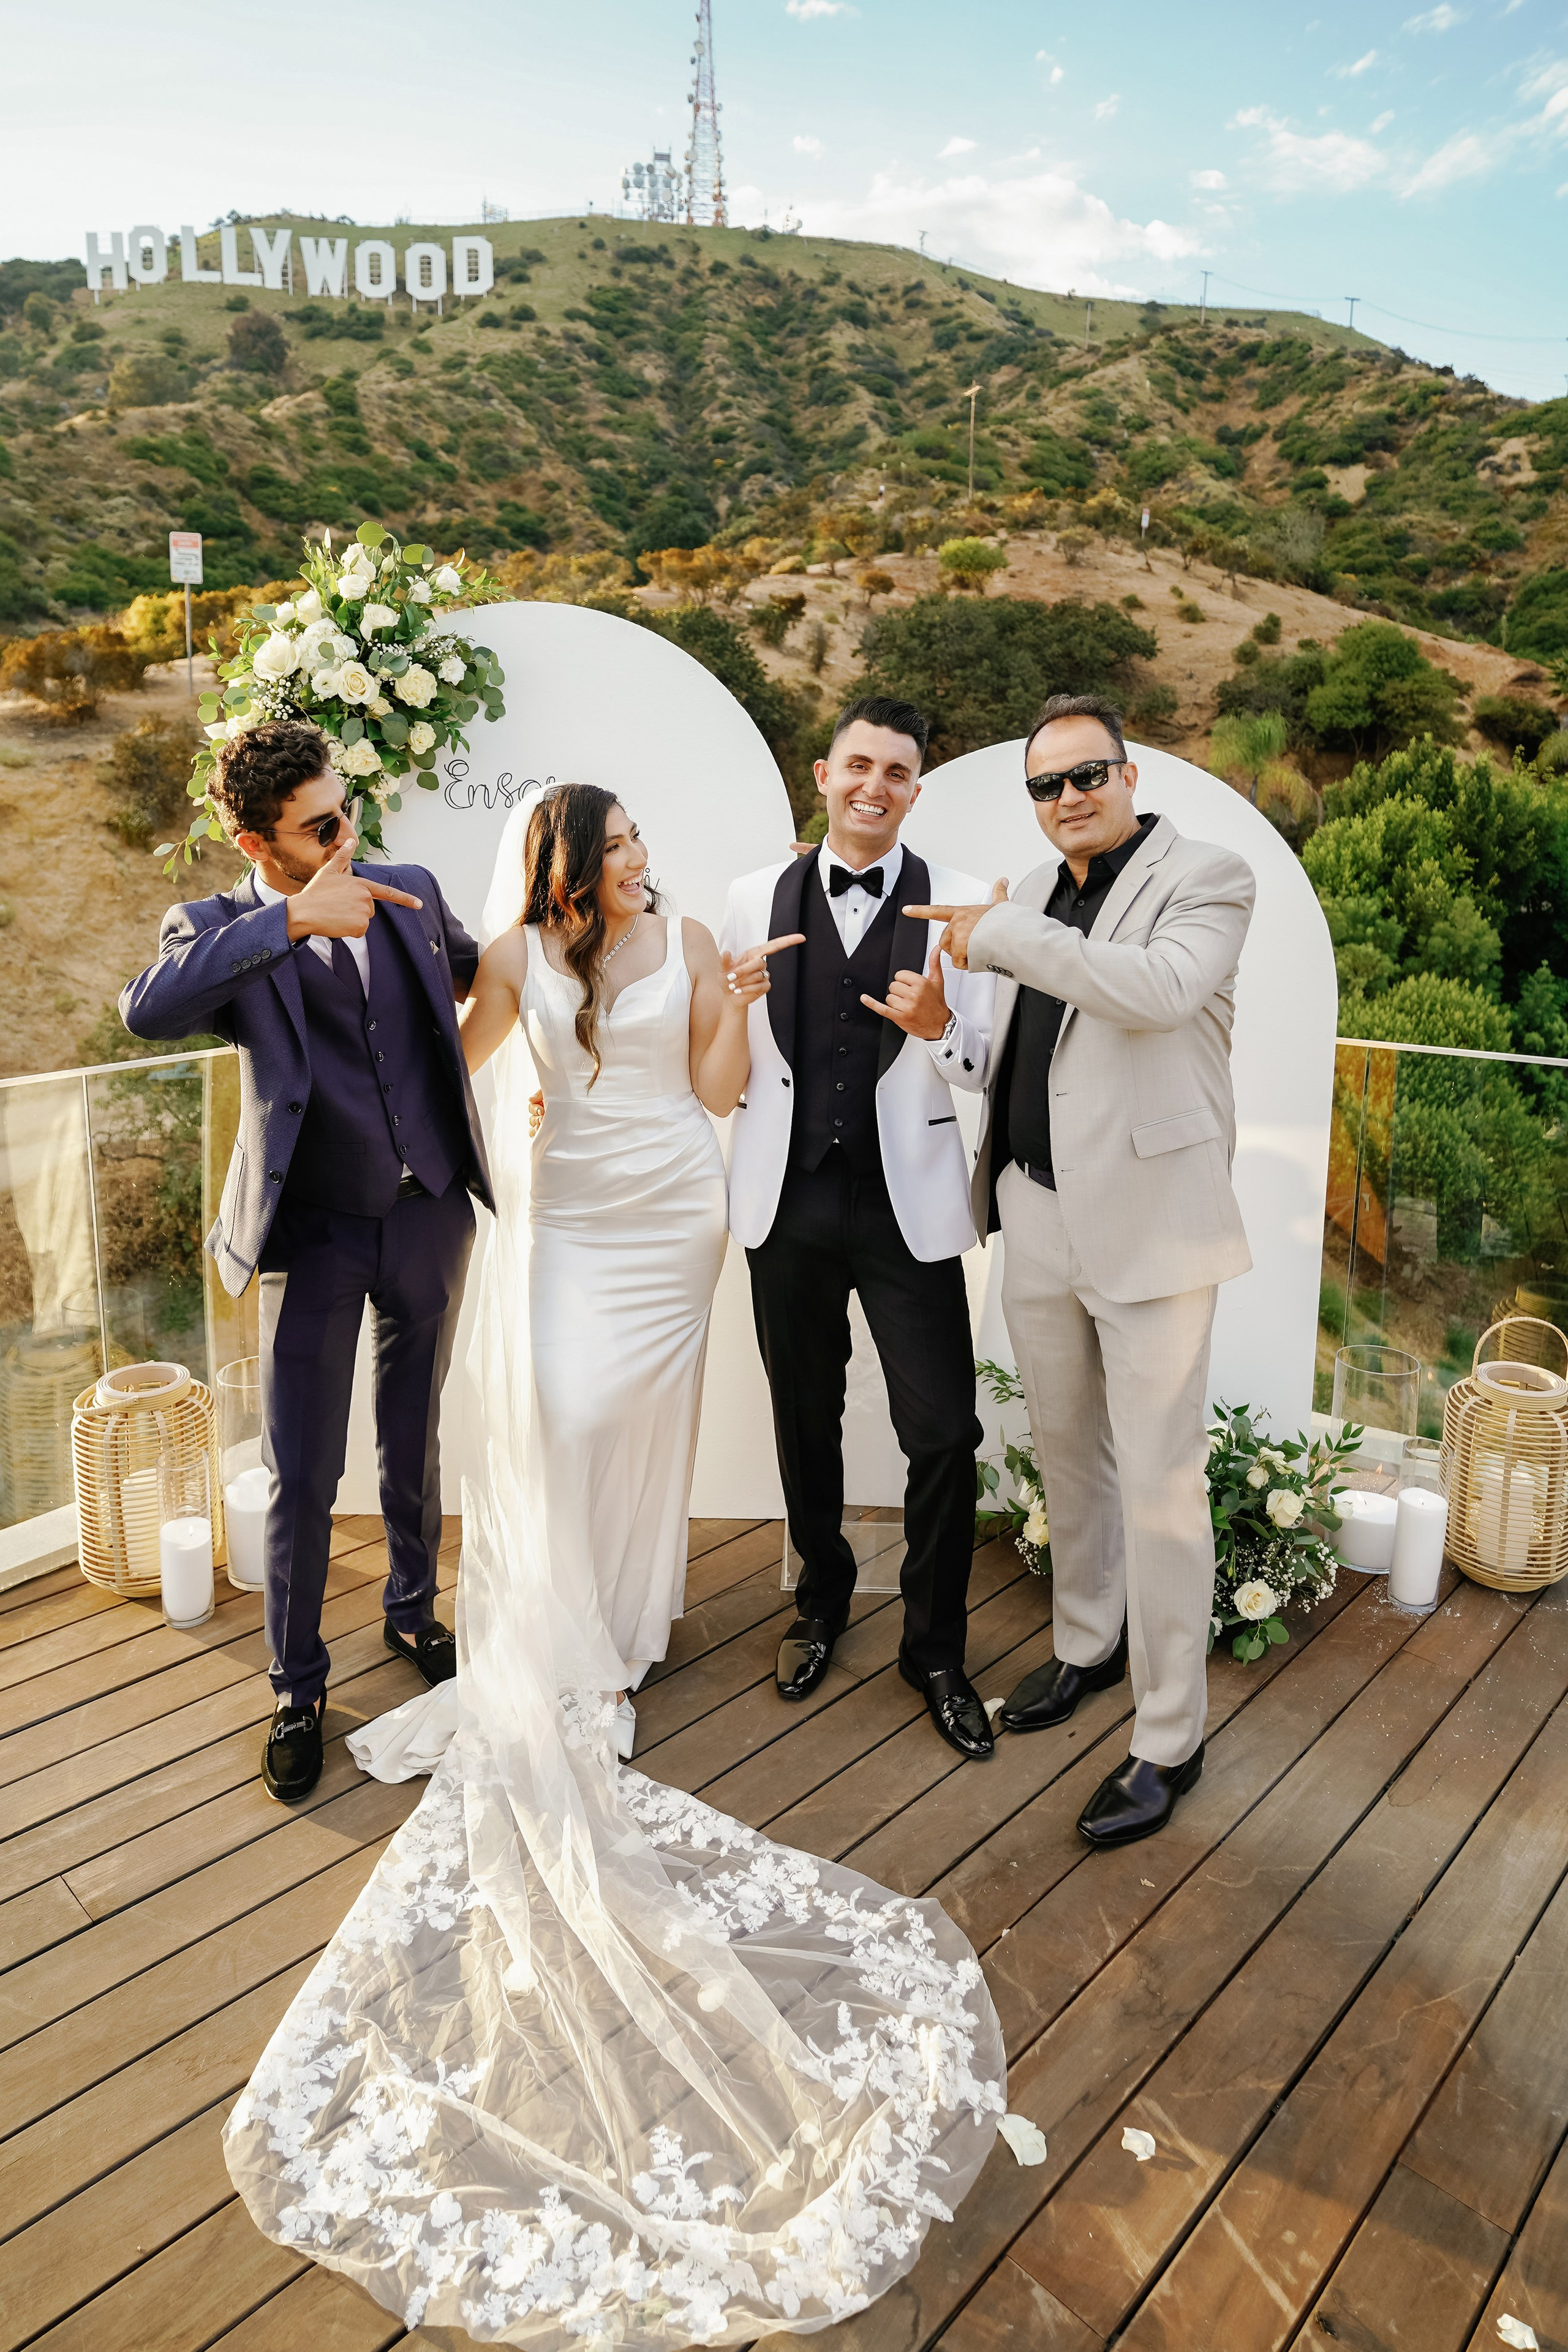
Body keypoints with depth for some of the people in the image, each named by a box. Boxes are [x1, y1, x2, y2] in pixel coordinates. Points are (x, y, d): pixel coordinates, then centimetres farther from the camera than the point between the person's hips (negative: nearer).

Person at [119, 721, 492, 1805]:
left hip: (431, 1212, 3)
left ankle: (413, 1611, 43)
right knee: (302, 1476, 5)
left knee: (415, 1441, 20)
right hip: (315, 1235, -3)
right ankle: (299, 1689, 24)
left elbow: (488, 976, 22)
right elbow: (147, 1010, -32)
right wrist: (291, 919, -37)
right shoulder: (218, 929, -9)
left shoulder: (412, 893, 2)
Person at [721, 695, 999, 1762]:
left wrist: (937, 1028, -21)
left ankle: (936, 1649, 21)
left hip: (908, 1204, -2)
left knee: (944, 1434, -2)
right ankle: (823, 1602, 40)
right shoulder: (756, 898, 5)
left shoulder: (959, 904, -2)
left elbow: (985, 1068, -3)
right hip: (790, 1197, 2)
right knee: (806, 1421, 16)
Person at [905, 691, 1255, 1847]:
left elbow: (1160, 988, -27)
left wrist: (999, 938, -20)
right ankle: (1088, 1643, 41)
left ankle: (1171, 1737, 12)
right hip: (1040, 1216, 7)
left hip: (1150, 1219, -7)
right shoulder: (1035, 892, 14)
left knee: (1158, 1482, -3)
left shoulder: (1208, 877, -6)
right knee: (1067, 1452, 19)